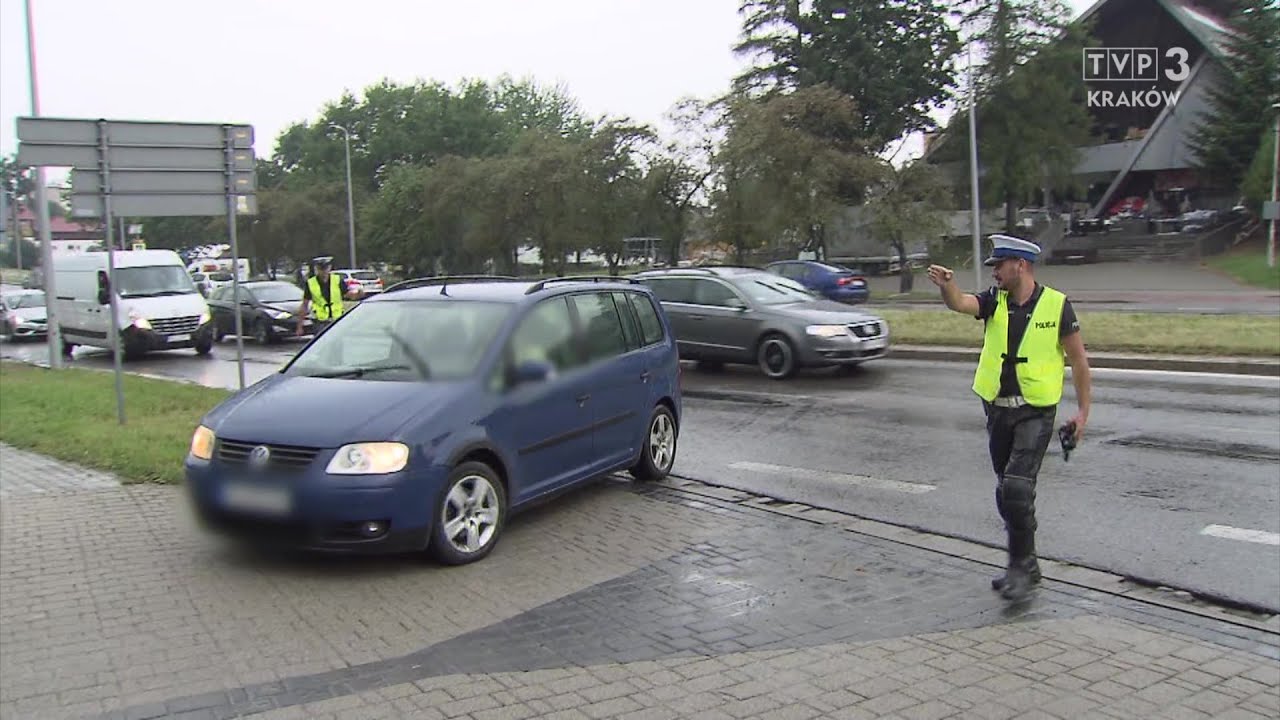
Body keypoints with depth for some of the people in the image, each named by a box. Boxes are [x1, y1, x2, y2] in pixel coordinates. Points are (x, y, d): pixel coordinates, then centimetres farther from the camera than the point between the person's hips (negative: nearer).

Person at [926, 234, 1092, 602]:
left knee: (1017, 486, -16)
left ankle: (1020, 566, -2)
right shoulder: (994, 300, 3)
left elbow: (1078, 358, -1)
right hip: (997, 409, 5)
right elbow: (960, 303, -18)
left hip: (1035, 412, -5)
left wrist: (1083, 410, -2)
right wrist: (947, 286, -41)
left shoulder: (1056, 305, -6)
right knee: (1007, 491, 12)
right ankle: (1026, 564, 26)